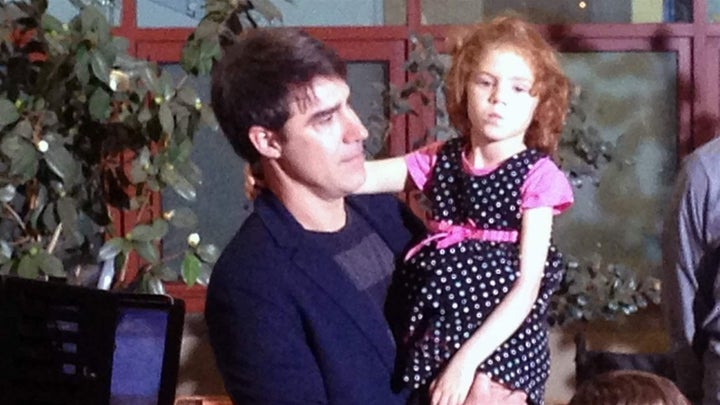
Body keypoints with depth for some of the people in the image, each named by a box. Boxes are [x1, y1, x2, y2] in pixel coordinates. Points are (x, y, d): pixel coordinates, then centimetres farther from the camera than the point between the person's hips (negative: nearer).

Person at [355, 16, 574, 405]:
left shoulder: (537, 176, -8)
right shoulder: (440, 160, 4)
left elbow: (527, 285, -13)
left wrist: (468, 359, -21)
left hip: (501, 343, -4)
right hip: (434, 338, 4)